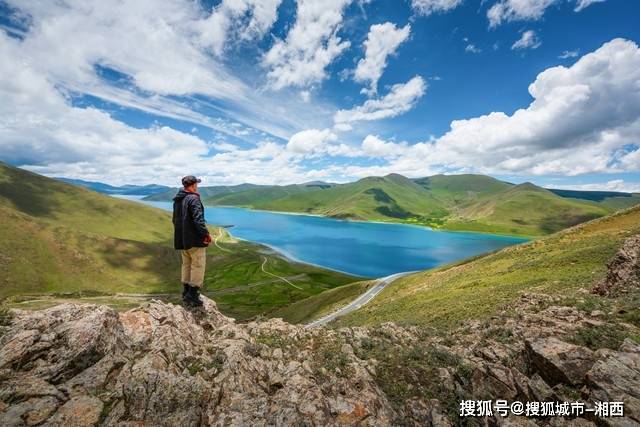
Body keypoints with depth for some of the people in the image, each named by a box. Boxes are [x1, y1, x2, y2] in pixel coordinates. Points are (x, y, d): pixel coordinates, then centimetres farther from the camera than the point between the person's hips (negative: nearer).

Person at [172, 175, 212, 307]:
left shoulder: (177, 200, 14)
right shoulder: (193, 199, -16)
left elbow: (175, 220, 21)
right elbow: (198, 220, -23)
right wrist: (206, 234, -16)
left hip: (181, 240, 9)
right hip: (194, 240, -9)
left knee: (186, 265, 17)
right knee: (198, 266, -1)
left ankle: (186, 293, 25)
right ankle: (193, 295, 1)